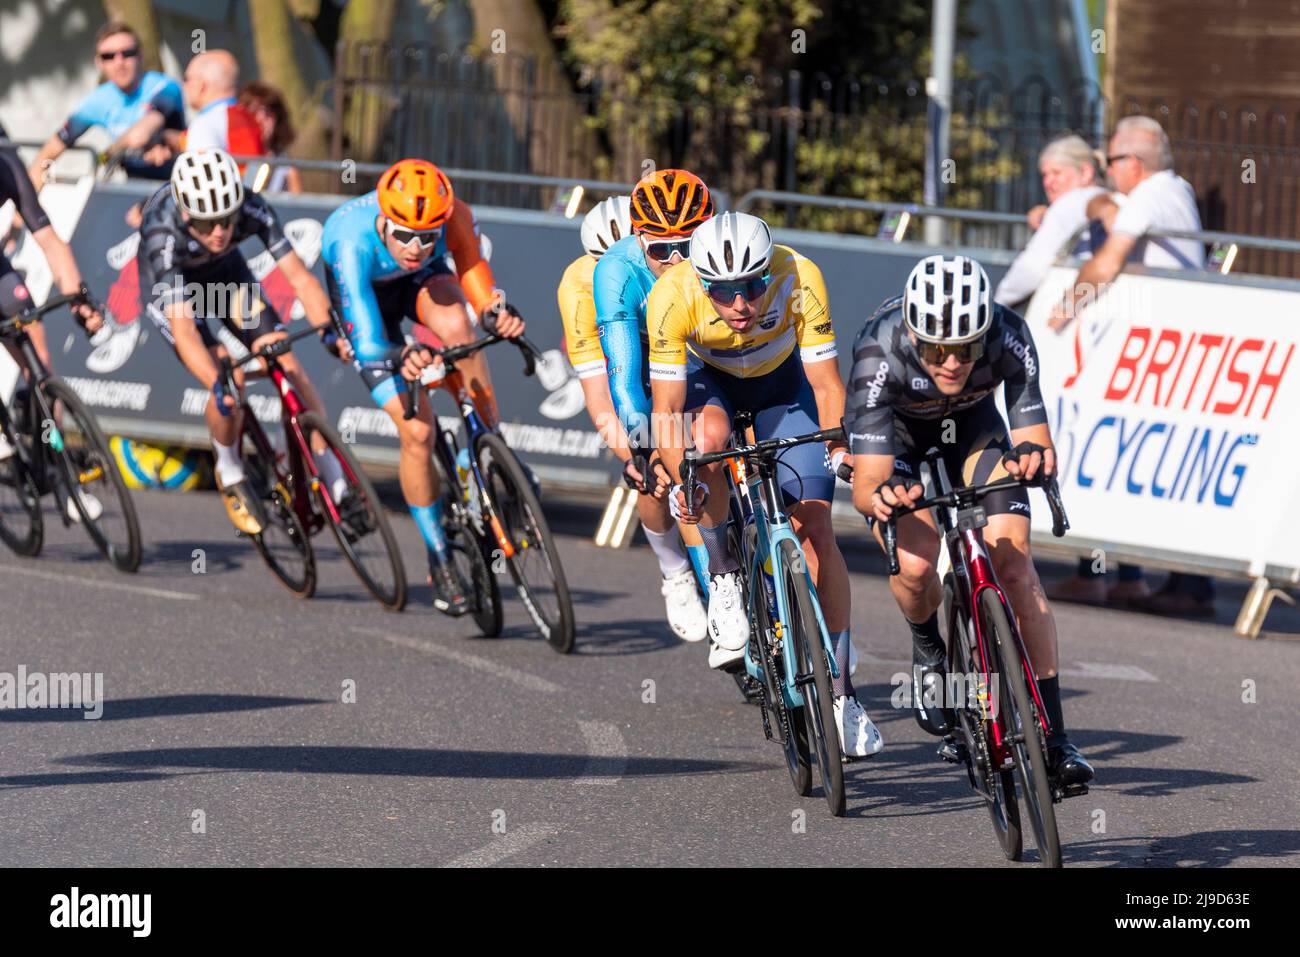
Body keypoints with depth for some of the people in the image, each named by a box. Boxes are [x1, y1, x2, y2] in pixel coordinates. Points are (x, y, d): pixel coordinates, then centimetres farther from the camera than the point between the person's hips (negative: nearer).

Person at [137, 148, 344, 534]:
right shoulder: (163, 234, -41)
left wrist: (328, 329, -51)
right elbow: (182, 327, -48)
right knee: (226, 394, -22)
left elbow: (299, 277, -33)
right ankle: (230, 474, 7)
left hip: (225, 271, 3)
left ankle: (336, 482, -1)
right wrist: (218, 386, -61)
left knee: (287, 364, -12)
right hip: (168, 284, -3)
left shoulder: (252, 210, -33)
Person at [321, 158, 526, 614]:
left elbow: (472, 272, -34)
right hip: (368, 295, -2)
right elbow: (367, 344, -45)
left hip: (423, 283, 2)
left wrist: (497, 314, -57)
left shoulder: (454, 216, -33)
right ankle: (439, 559, 5)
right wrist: (399, 358, -66)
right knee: (417, 431, -14)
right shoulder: (352, 242, -40)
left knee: (455, 325, -36)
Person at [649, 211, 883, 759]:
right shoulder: (672, 298, -34)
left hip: (782, 380, 0)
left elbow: (826, 384, -27)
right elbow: (666, 410, -29)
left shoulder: (799, 279, -34)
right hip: (706, 374, 0)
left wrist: (841, 446, -43)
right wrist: (682, 480, -43)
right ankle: (723, 577, -14)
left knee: (813, 524, -11)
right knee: (709, 436, -36)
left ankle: (840, 690, -2)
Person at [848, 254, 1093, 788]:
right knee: (915, 566, -25)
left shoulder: (1008, 339, -34)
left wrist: (1032, 456, -53)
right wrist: (880, 497, -61)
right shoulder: (879, 353, -39)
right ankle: (929, 652, 11)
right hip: (895, 425, -1)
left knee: (1014, 566, -16)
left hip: (970, 421, 2)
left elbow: (1039, 444, -30)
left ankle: (1053, 737, -10)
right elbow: (865, 482, -38)